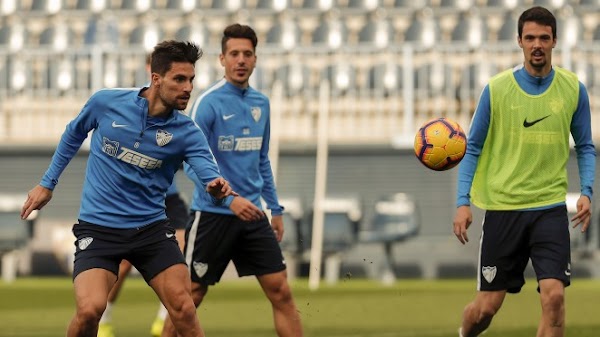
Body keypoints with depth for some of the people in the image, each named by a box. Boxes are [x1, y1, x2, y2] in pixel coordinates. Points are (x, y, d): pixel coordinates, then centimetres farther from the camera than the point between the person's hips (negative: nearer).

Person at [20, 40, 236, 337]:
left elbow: (209, 172, -21)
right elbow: (74, 134, 13)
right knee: (90, 309, -21)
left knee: (183, 308, -10)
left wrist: (217, 189, -46)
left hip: (151, 227, 2)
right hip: (98, 228, -2)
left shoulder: (186, 132, -7)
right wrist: (47, 183, 19)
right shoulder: (106, 102, -8)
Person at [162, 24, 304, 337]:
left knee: (280, 292, 0)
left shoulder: (261, 103, 10)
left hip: (252, 216, 5)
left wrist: (276, 209, 18)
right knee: (190, 296, 0)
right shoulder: (208, 103, -10)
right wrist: (229, 200, -25)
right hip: (213, 214, -5)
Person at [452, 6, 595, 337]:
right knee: (487, 306, 5)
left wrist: (586, 192, -6)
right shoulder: (497, 89, -3)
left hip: (550, 207, 0)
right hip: (502, 207, 0)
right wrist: (463, 201, -6)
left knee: (554, 296, -17)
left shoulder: (573, 89, 1)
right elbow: (472, 148, 3)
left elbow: (585, 147, 10)